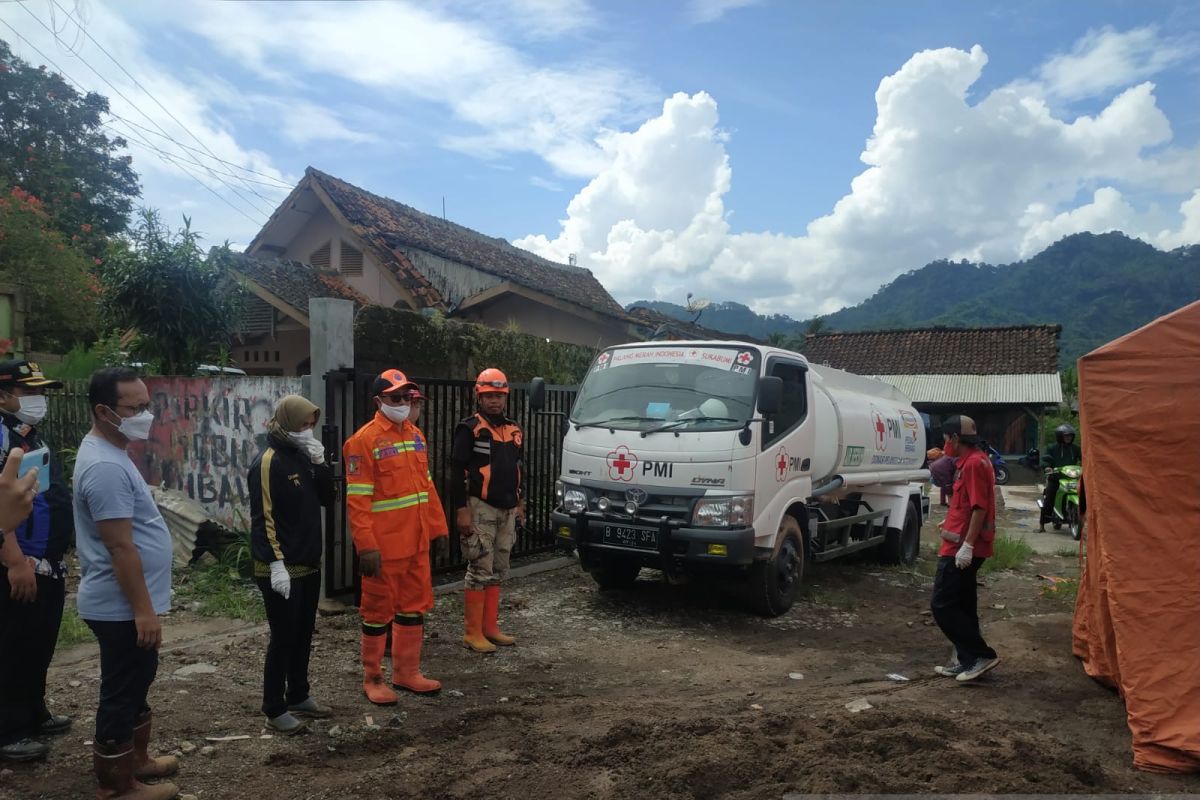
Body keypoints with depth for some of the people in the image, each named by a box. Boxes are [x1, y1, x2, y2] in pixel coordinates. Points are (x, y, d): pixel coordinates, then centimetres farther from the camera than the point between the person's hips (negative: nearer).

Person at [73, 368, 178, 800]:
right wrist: (143, 609, -22)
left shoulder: (108, 452, 8)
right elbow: (120, 547, -26)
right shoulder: (105, 467, -25)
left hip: (129, 603, 10)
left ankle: (136, 758, 38)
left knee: (135, 686, 23)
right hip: (122, 607, -10)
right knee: (121, 695, 5)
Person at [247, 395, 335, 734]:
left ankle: (299, 697, 29)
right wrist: (276, 563, -23)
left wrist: (320, 464, -5)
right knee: (284, 637, 0)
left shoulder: (304, 457, 10)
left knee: (303, 635, 16)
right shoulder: (268, 462, -15)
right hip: (281, 569, -8)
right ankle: (275, 709, 13)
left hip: (309, 565, 8)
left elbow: (326, 499, 9)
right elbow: (262, 518, -19)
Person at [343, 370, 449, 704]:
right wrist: (366, 547, -20)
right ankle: (373, 679, 21)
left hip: (416, 542, 7)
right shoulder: (364, 440, -12)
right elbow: (357, 499, -16)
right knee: (379, 611, 6)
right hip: (384, 547, -7)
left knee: (414, 607, 15)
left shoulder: (416, 435, 11)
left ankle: (407, 672, 30)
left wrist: (438, 528, 14)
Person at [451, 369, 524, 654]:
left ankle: (490, 627, 21)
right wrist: (461, 510, -17)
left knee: (498, 571, 11)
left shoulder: (514, 430, 14)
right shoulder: (470, 429, -7)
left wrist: (520, 504, 20)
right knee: (480, 571, -5)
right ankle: (472, 632, 4)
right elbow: (457, 472, -11)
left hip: (507, 510, 7)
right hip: (480, 509, -7)